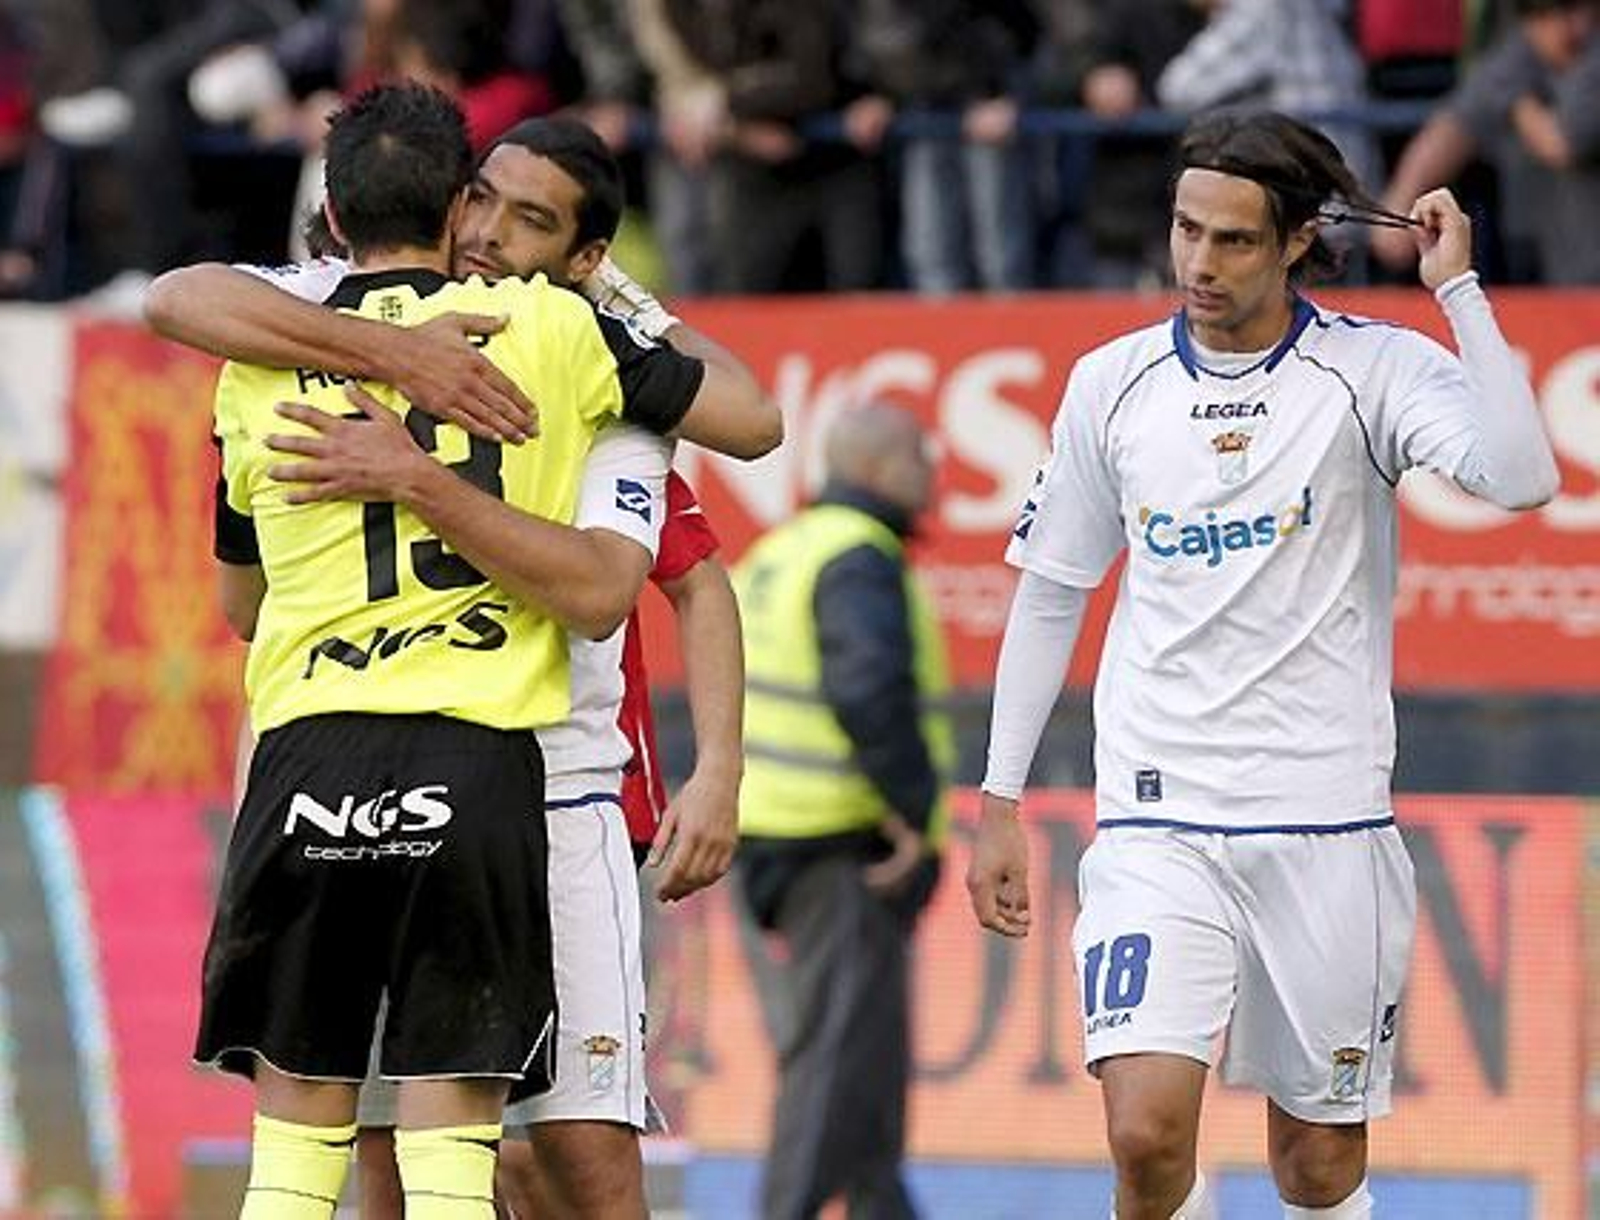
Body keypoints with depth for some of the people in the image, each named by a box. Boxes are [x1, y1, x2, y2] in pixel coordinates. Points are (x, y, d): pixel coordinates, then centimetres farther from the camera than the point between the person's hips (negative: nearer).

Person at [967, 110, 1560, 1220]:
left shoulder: (1373, 368, -4)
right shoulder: (1112, 384, 5)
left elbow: (1522, 479, -22)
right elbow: (1051, 596, 15)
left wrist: (1460, 289, -18)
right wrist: (1000, 803, 14)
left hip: (1325, 826, -1)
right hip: (1155, 824, 1)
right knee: (1148, 1131, -17)